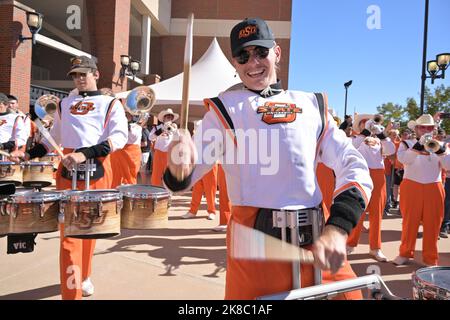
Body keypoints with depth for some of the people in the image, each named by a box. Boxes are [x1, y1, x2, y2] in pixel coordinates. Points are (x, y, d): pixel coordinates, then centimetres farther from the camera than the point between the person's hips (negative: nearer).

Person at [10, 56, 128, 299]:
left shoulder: (110, 103, 5)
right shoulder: (64, 104, 17)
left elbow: (119, 137, -12)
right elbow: (54, 139, 25)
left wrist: (85, 154, -24)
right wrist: (29, 154, 9)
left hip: (98, 169, -2)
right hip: (67, 169, 2)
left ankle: (84, 276, 34)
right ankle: (71, 291, 0)